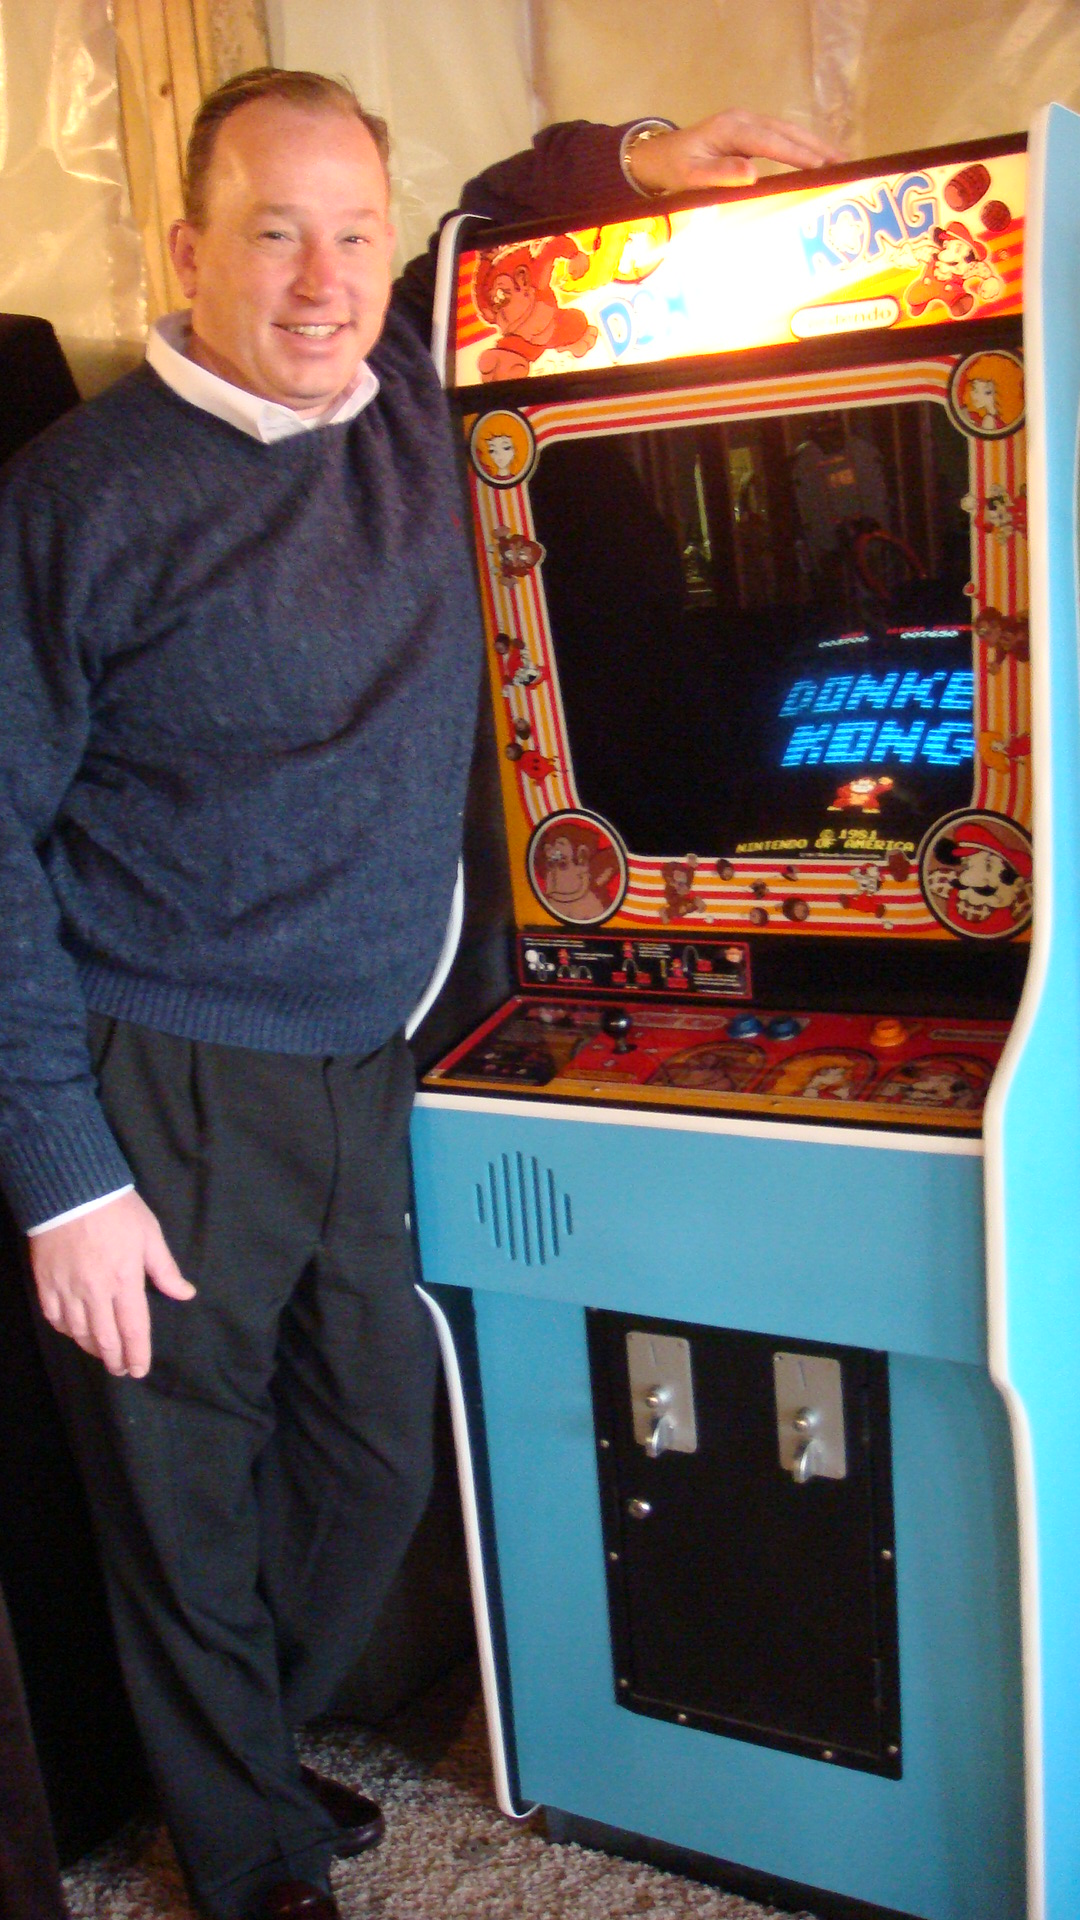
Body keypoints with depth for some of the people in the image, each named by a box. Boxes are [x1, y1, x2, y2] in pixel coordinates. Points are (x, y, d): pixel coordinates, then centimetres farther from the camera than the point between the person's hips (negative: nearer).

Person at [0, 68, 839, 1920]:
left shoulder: (412, 400, 4)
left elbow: (497, 220, 27)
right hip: (164, 1101, -5)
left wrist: (626, 157, 5)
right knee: (189, 1503, 10)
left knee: (376, 1459, 18)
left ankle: (250, 1750, 46)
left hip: (355, 1075, 6)